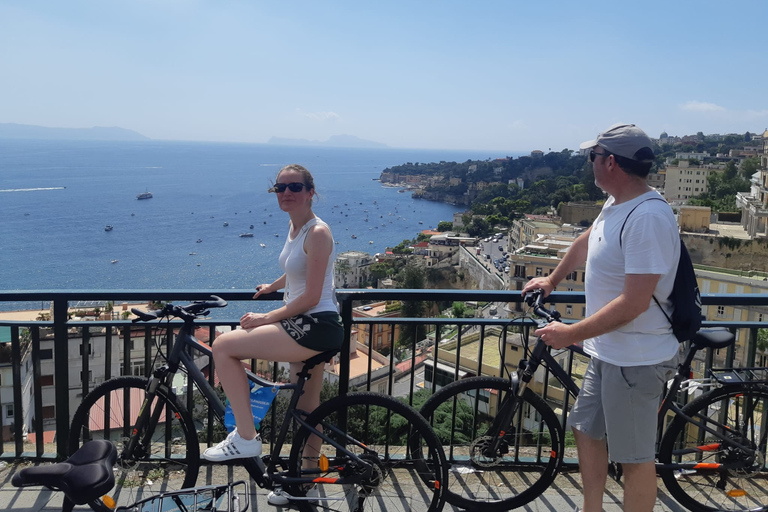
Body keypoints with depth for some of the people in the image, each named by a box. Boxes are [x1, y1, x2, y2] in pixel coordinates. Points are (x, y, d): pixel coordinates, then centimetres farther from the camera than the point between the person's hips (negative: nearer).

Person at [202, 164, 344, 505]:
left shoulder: (318, 233, -16)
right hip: (304, 326, 10)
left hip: (316, 326, -10)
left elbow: (310, 297, -20)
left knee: (223, 345, -14)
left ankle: (246, 438, -8)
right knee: (307, 409, 17)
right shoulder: (295, 228, 12)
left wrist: (266, 318, -15)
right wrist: (273, 286, 40)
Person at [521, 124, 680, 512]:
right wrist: (551, 280, 34)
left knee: (635, 457, 4)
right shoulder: (615, 204, 5)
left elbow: (633, 303, -29)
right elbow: (586, 243, 26)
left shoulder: (648, 218, -26)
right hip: (607, 351, 10)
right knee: (587, 430, 21)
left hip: (635, 359, -10)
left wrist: (570, 334, -23)